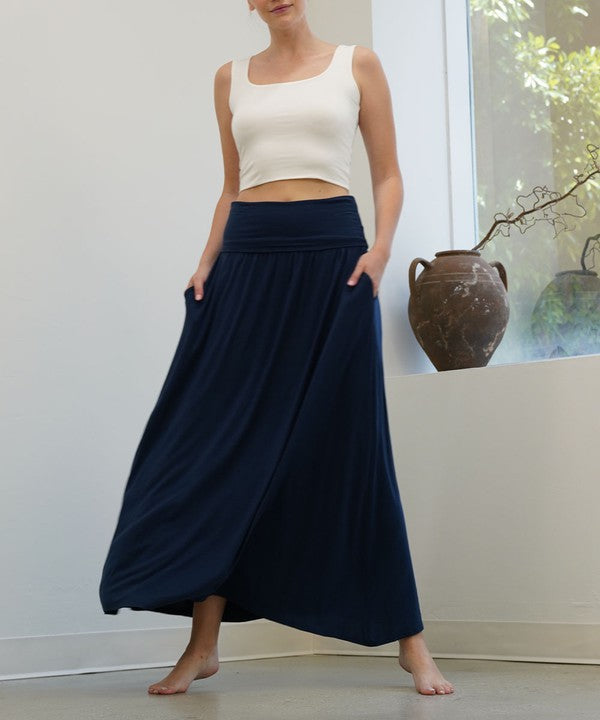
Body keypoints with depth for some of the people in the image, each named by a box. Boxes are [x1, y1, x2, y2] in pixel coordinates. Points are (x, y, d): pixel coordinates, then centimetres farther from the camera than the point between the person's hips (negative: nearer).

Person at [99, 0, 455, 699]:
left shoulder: (357, 64, 8)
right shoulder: (232, 77, 16)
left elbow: (388, 175, 6)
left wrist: (379, 249, -10)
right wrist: (207, 263, 5)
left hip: (331, 255, -3)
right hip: (249, 259, 3)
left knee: (350, 443, -3)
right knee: (222, 437, -2)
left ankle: (409, 639, 7)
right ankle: (203, 642, 6)